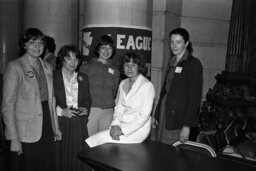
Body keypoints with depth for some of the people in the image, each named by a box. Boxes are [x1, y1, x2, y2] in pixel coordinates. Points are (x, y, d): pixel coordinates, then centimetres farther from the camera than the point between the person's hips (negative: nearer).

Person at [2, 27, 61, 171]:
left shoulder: (47, 67, 10)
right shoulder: (15, 67, -8)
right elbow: (8, 104, -11)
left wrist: (56, 127, 11)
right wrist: (14, 138, -15)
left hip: (47, 129, 6)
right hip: (26, 133, -5)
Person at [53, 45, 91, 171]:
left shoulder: (83, 78, 13)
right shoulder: (53, 76, -1)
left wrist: (85, 108, 0)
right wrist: (61, 111, -16)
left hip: (79, 123, 3)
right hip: (60, 123, -3)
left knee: (78, 156, 3)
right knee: (61, 157, -2)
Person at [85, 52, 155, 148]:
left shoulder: (147, 85, -9)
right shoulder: (123, 84, 13)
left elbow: (144, 115, -14)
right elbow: (118, 108, 12)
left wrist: (123, 130, -17)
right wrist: (115, 125, -7)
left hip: (138, 128, -6)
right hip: (122, 125, 6)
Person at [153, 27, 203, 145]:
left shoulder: (194, 64, -7)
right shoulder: (172, 63, 14)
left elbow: (195, 97, -13)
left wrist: (187, 125, -17)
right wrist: (156, 115, 14)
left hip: (179, 119, -6)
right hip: (164, 114, 7)